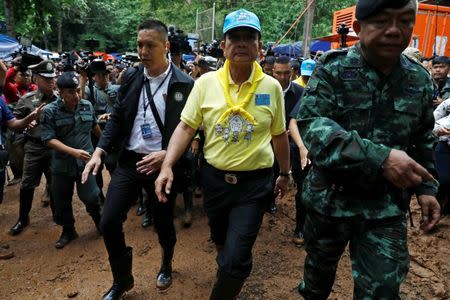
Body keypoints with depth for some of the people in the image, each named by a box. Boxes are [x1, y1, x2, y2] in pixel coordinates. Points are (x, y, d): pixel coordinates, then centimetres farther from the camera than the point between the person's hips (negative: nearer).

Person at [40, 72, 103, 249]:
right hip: (62, 165, 0)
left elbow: (94, 126, 18)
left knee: (91, 197, -4)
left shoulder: (87, 106, -1)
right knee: (62, 202, 12)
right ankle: (68, 232, 34)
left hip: (86, 161, 1)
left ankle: (100, 224, 24)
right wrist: (74, 151, -25)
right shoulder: (50, 111, -10)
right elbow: (49, 139, -15)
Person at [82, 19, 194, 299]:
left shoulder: (184, 84, -8)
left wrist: (165, 154, -20)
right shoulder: (131, 77, 3)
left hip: (162, 164, -3)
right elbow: (117, 119, 7)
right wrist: (99, 152, -3)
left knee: (163, 223, 13)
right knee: (109, 222, 2)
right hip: (129, 161, 4)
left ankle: (166, 266, 45)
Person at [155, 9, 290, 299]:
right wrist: (167, 166, -17)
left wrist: (285, 173, 13)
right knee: (222, 242, 24)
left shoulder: (271, 87, -4)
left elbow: (279, 134, 5)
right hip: (214, 177, 2)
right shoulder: (206, 82, -5)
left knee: (235, 259, -5)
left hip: (255, 182, -1)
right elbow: (186, 127, -6)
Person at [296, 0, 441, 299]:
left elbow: (422, 140, 13)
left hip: (387, 205, 2)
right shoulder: (332, 69, -12)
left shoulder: (420, 79, 0)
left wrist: (425, 188, 6)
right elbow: (311, 125, -26)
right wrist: (379, 158, -35)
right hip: (331, 197, -1)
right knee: (319, 266, 22)